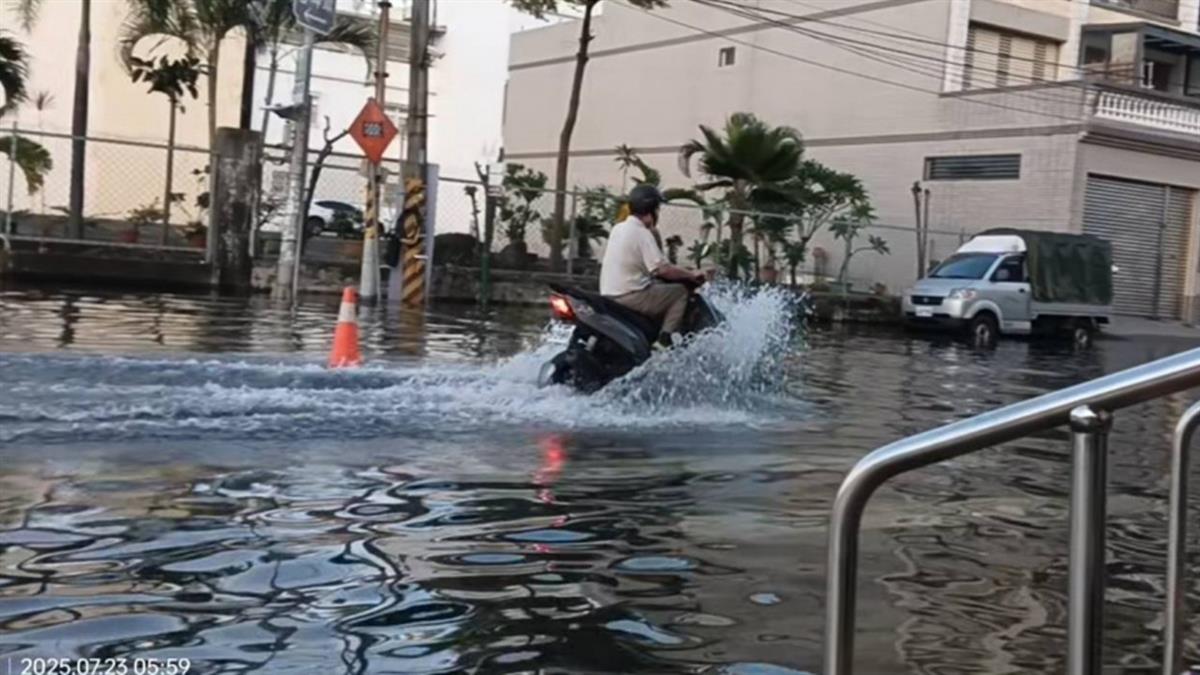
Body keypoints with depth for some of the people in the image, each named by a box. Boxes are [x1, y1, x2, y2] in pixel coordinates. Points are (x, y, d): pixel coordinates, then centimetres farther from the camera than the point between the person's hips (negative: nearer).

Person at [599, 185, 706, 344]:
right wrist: (692, 275, -8)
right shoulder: (642, 233, -14)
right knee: (680, 291, -1)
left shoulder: (618, 228, 11)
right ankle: (666, 339, -11)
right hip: (631, 297, -9)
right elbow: (662, 269, -20)